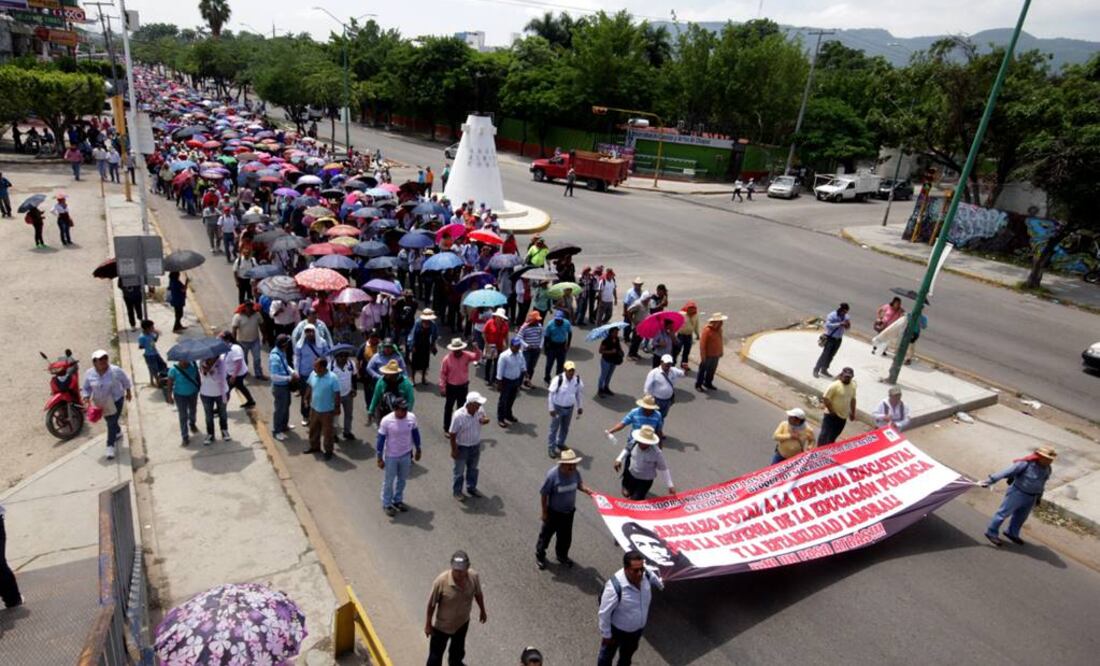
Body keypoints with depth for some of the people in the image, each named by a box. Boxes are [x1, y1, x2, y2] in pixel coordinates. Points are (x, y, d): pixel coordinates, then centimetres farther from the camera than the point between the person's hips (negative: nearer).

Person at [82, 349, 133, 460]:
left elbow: (125, 381, -3)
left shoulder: (115, 370, -19)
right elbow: (86, 388, 1)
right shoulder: (90, 374, -11)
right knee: (109, 421, 23)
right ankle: (118, 432, 53)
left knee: (112, 423, -6)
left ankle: (110, 446, 3)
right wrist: (86, 400, -12)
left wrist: (128, 392, 7)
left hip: (116, 400, -4)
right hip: (100, 402, 4)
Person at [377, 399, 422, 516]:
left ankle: (398, 500, 42)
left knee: (402, 479, 21)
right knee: (389, 481, 13)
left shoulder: (411, 417, -14)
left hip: (406, 454, 4)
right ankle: (387, 504, 33)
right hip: (391, 456, -4)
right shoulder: (386, 421, -24)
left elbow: (415, 434, 2)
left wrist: (418, 450, 10)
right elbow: (381, 440, -15)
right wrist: (379, 458, -11)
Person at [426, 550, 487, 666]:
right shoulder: (441, 581, -37)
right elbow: (432, 604, -20)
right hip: (441, 625, -4)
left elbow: (478, 594, -4)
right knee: (436, 654, 17)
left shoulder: (474, 577, -26)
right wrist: (428, 624, -8)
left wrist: (482, 611, 10)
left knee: (458, 648, 32)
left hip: (462, 622, 4)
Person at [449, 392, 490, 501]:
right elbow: (452, 434, -21)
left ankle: (471, 488, 48)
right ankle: (457, 491, 38)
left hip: (476, 445, 5)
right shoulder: (459, 416, -31)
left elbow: (485, 418, 6)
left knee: (473, 468, 25)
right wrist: (454, 450, -15)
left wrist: (485, 420, -20)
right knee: (459, 471, 16)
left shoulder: (480, 410, -16)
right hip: (462, 447, -5)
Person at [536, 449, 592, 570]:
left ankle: (562, 555, 50)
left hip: (569, 512, 5)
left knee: (565, 536, 23)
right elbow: (543, 494, -20)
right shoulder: (552, 475, -32)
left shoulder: (575, 473, -17)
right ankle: (540, 555, 43)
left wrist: (587, 490, -16)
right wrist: (544, 512, -13)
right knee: (546, 534, 18)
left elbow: (579, 484, 5)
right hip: (554, 512, -4)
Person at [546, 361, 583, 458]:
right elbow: (550, 393, -17)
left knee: (565, 428, 22)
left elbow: (579, 393, 6)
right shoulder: (558, 379, -24)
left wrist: (579, 407, 10)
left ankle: (560, 443, 45)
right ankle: (551, 448, 21)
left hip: (569, 408, 5)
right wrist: (551, 409, -16)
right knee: (554, 428, 6)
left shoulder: (577, 379, -11)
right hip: (558, 407, -5)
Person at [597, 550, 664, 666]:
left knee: (628, 653, 33)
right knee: (607, 655, 24)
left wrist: (660, 583, 26)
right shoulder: (615, 587, -41)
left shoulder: (646, 575, -23)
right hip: (617, 630, -5)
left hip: (637, 628, 5)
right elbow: (604, 613, -27)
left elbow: (654, 578, 5)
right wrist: (606, 634, -15)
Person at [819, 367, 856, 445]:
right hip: (831, 416, -6)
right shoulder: (835, 385, -17)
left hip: (843, 417, 6)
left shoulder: (852, 385, 4)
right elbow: (825, 398, -18)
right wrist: (832, 411, -16)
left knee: (833, 436, 16)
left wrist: (853, 412, 16)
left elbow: (852, 399, 17)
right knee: (825, 434, -4)